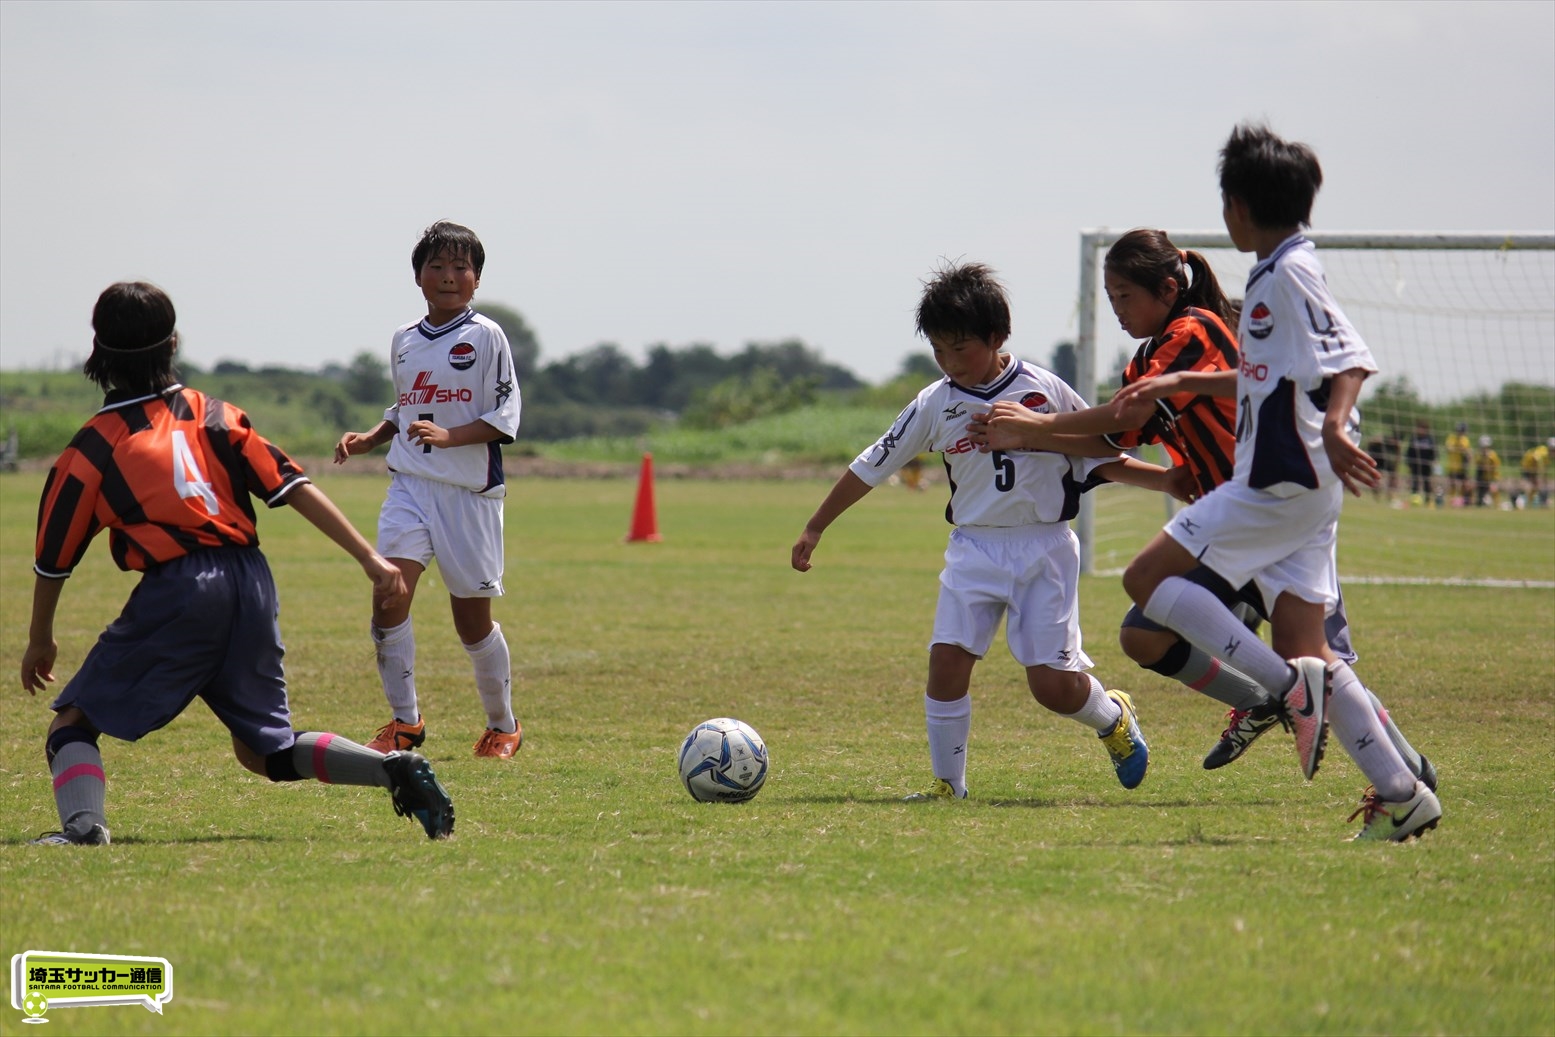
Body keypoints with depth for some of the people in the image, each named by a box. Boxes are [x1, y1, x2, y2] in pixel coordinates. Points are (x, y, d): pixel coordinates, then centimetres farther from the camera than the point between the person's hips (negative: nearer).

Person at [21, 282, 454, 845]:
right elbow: (294, 487, 4)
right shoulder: (214, 415, 12)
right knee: (266, 750, 16)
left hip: (176, 593, -5)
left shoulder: (91, 451, 2)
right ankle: (394, 767, -4)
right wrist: (370, 557, 5)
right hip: (251, 586, 5)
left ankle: (83, 822, -21)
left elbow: (53, 560, 11)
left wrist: (40, 640, 27)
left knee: (74, 720, 7)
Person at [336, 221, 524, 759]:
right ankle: (404, 721, -4)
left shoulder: (484, 336, -4)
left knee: (472, 618, 3)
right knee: (389, 593, -16)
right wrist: (369, 437, 9)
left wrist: (447, 436, -21)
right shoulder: (404, 340, 12)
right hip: (410, 486, 4)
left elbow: (503, 418, -8)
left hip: (470, 492, -4)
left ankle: (503, 726, 24)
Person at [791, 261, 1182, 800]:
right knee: (947, 659, -14)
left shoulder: (1045, 391, -4)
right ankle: (947, 782, -1)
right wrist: (815, 528, 12)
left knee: (1053, 683, -7)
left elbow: (1101, 459, 4)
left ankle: (1113, 717, 26)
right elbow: (871, 467, 9)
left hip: (1045, 548, -2)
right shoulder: (935, 405, 1)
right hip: (975, 550, 2)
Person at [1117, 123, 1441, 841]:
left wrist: (1334, 426, -39)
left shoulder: (1289, 271, -10)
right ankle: (1401, 795, 0)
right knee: (1301, 645, 5)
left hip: (1284, 483, -9)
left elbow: (1351, 357, -22)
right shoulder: (1274, 272, 19)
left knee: (1148, 579, -8)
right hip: (1293, 486, 9)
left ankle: (1291, 686, -16)